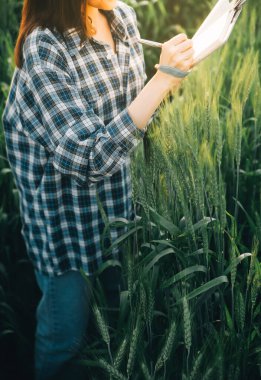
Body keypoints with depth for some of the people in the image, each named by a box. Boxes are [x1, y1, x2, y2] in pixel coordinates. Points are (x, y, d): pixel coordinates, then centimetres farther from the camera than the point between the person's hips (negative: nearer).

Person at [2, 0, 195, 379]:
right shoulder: (42, 49, -26)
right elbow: (92, 157, -31)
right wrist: (163, 80, -34)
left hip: (120, 201, 6)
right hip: (67, 216, -6)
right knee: (67, 332, 13)